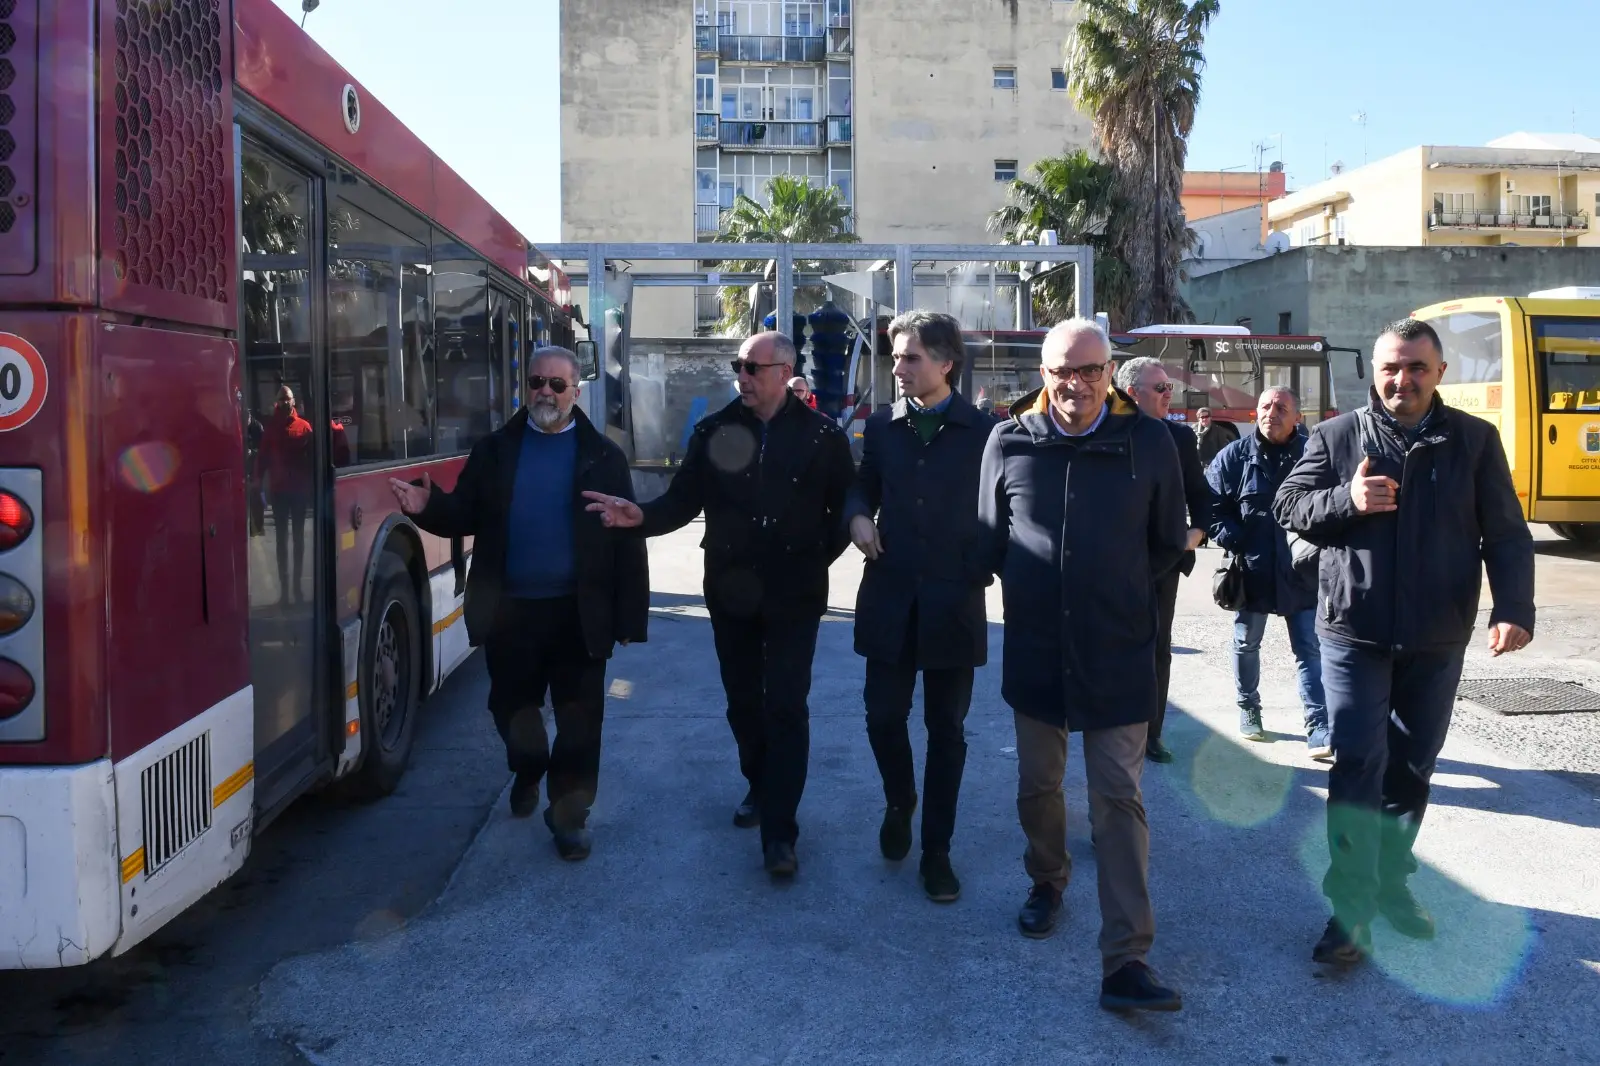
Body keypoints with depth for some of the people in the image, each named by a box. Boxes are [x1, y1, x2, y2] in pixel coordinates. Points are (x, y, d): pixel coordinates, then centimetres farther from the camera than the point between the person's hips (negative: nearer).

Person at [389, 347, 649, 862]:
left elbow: (627, 537, -3)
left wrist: (630, 615, -7)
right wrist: (429, 507, -20)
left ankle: (570, 813, 16)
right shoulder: (495, 449, 6)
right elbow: (465, 516, 4)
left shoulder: (603, 456, -1)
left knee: (579, 718, 3)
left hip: (578, 613, -2)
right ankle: (527, 773, 44)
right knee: (511, 706, 16)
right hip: (509, 608, 2)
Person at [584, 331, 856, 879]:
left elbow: (847, 506, 1)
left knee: (786, 706, -6)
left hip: (794, 594, -3)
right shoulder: (714, 430, 1)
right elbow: (684, 499, -3)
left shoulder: (822, 435, -4)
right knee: (743, 700, 15)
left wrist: (819, 556, -6)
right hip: (730, 591, 3)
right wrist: (642, 516, -21)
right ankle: (760, 787, 38)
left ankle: (778, 833, -1)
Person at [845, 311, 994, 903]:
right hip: (889, 598, 3)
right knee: (883, 716, 5)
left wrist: (981, 571, -7)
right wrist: (858, 515, -4)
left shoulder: (983, 431, -4)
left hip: (953, 603, -2)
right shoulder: (882, 425, 5)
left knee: (946, 730, 7)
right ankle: (899, 804, 36)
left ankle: (936, 851, 20)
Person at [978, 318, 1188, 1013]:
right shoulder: (1009, 442, -4)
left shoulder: (1148, 442, -5)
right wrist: (1031, 589, 5)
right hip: (1034, 650, 2)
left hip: (1118, 655, -2)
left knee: (1119, 801, -2)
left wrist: (1118, 589, 5)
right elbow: (989, 539, 9)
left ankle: (1126, 962, 1)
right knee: (1037, 786, 16)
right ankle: (1047, 881, 44)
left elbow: (1168, 545, 7)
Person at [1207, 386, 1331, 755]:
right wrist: (1234, 543, -10)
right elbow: (1211, 505, -1)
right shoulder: (1234, 456, -3)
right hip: (1252, 571, 0)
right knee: (1246, 644, 15)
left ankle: (1318, 730, 1)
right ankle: (1248, 708, 35)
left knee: (1310, 650, 1)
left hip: (1301, 573, 0)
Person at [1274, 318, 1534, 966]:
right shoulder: (1336, 437, 1)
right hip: (1355, 633, -2)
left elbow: (1506, 534, 1)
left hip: (1438, 640, 2)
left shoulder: (1475, 440, 3)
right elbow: (1288, 506, 2)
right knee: (1357, 764, -6)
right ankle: (1351, 908, -1)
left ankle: (1389, 881, 31)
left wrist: (1512, 609, -12)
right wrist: (1347, 499, -17)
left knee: (1412, 767, 14)